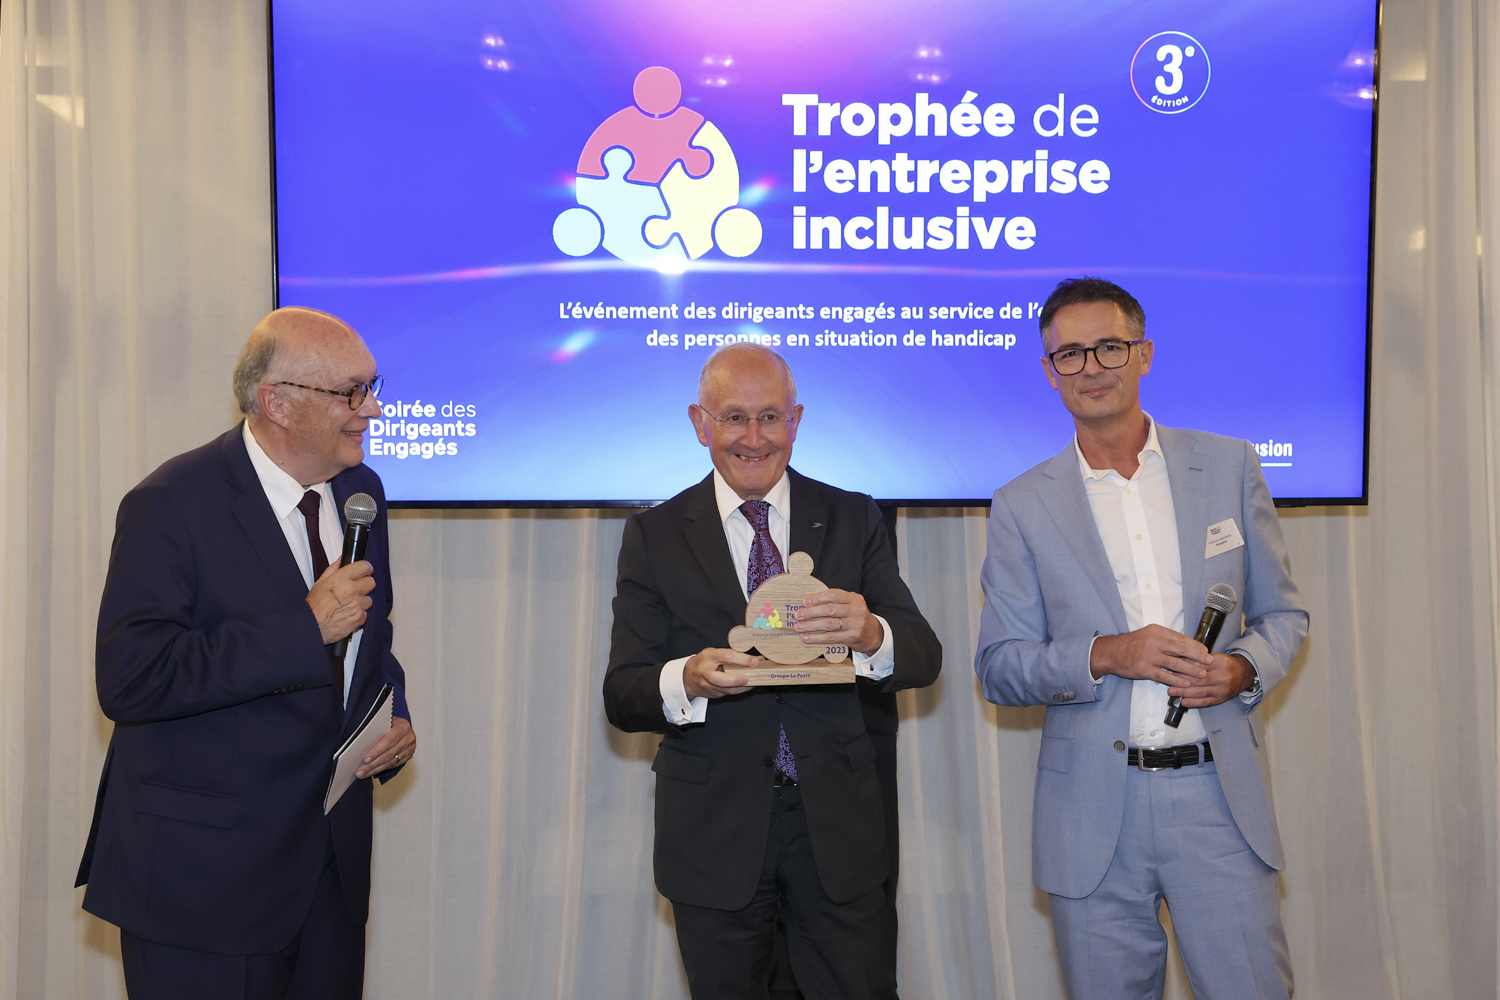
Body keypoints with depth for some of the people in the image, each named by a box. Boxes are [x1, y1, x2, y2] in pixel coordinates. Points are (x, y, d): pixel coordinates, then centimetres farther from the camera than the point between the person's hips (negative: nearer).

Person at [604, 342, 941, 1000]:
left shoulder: (853, 519, 3)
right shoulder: (653, 537, 1)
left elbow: (925, 659, -4)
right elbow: (621, 697, -5)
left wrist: (870, 634, -28)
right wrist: (688, 680, -28)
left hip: (838, 823, 1)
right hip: (713, 834, 0)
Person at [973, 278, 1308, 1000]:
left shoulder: (1230, 466, 6)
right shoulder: (1023, 505, 2)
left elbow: (1283, 613, 12)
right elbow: (997, 668, 2)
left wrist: (1243, 669, -10)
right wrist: (1106, 655, -15)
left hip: (1219, 796, 1)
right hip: (1094, 809, 0)